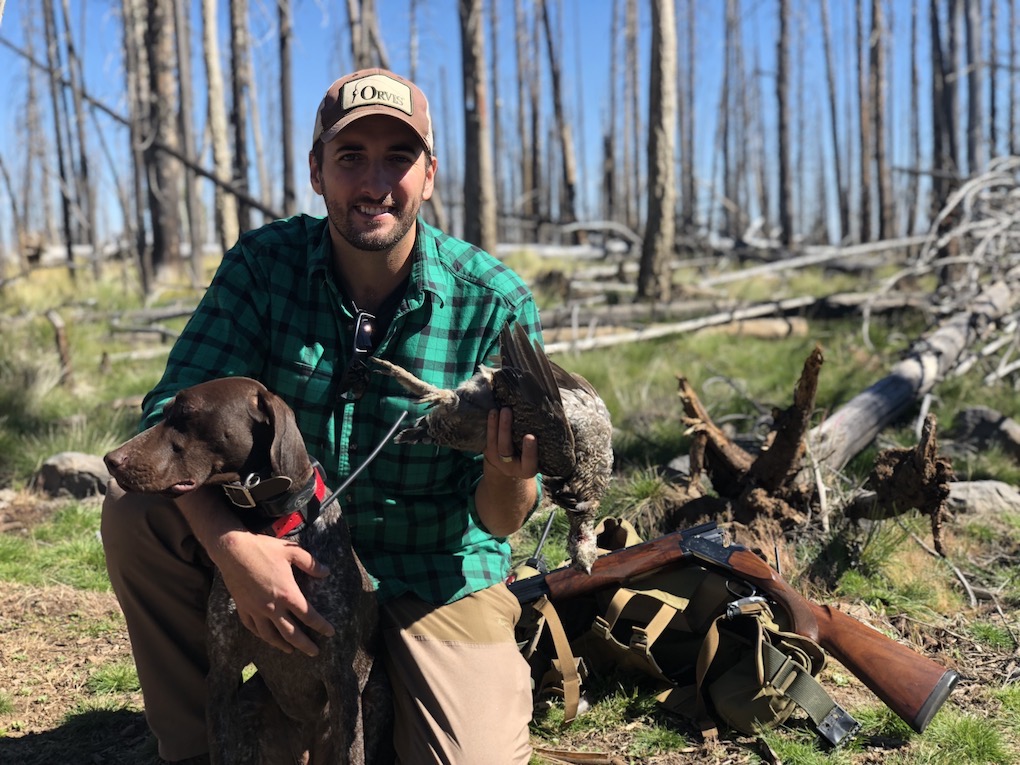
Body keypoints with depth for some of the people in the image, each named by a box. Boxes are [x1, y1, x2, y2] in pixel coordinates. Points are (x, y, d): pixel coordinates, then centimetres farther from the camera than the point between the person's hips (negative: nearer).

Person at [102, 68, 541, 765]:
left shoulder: (497, 303, -17)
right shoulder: (263, 264, -11)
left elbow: (497, 520, -14)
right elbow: (174, 412, -17)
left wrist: (508, 473, -39)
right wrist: (229, 543, -35)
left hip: (437, 573, -2)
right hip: (285, 548, 2)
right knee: (136, 513, -20)